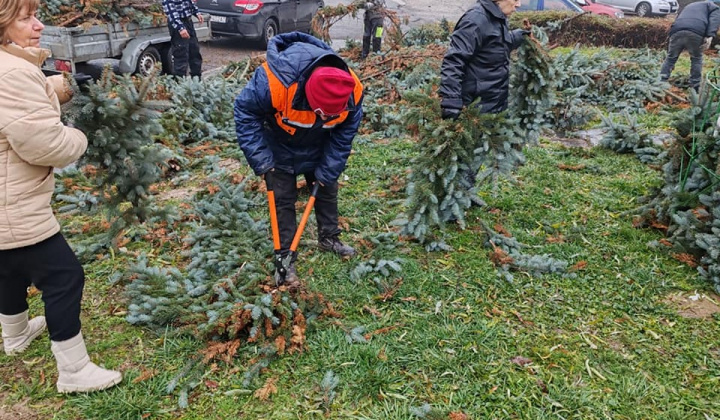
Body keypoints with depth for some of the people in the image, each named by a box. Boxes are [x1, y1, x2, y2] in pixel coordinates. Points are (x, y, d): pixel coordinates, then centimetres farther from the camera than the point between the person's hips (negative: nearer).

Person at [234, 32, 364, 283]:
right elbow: (245, 111, -26)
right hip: (280, 147, -3)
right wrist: (260, 158, -27)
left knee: (327, 189, 13)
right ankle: (286, 256, 13)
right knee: (283, 199, -1)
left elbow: (345, 133, -12)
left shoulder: (352, 90, -30)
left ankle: (329, 238, 35)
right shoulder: (276, 79, -42)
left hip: (318, 148, 3)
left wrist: (328, 170, -13)